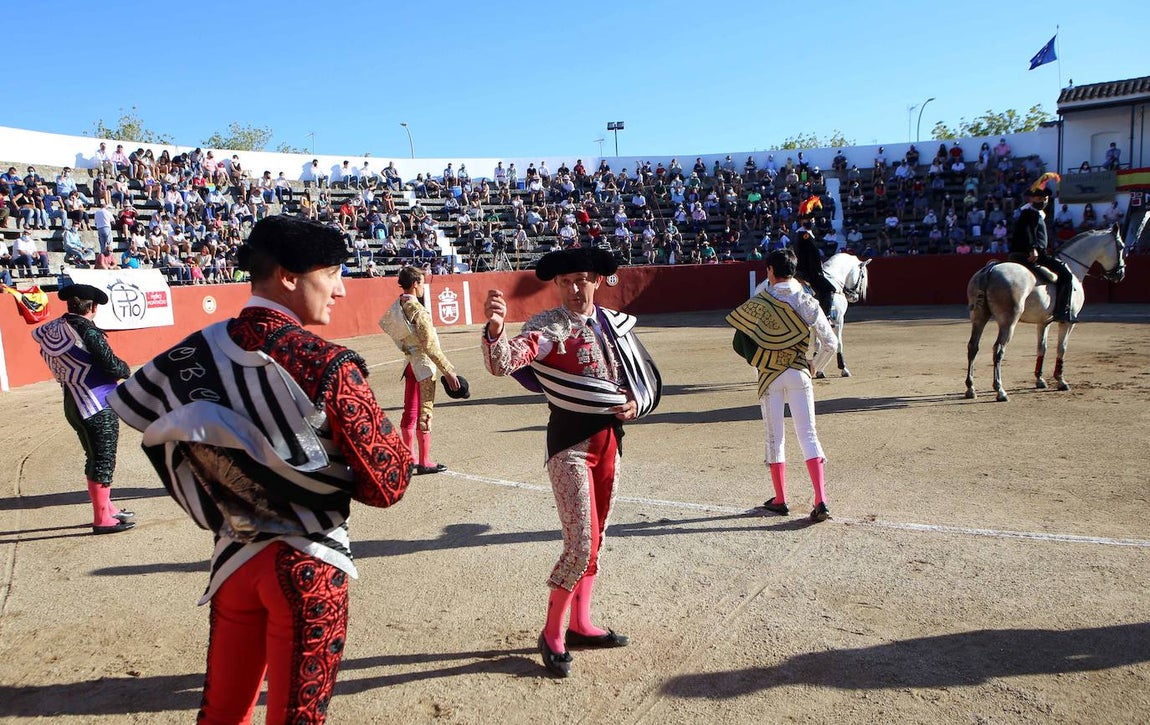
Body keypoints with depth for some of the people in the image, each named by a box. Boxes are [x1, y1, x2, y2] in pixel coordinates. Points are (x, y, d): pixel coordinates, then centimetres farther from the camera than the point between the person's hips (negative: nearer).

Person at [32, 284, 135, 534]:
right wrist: (126, 370, 4)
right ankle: (102, 519, 5)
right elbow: (112, 364, -19)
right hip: (98, 407, -8)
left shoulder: (51, 330, 6)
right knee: (102, 461, -1)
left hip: (74, 405, 8)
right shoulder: (86, 329, -16)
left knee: (96, 459, 19)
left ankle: (106, 507, 32)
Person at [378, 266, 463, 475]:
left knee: (409, 413, 14)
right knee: (424, 414, -1)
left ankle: (409, 457, 23)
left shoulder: (396, 307, 6)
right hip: (424, 365, -8)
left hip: (410, 365, 8)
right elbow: (430, 345, -21)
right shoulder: (417, 310, -19)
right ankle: (424, 463, 5)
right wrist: (448, 370, -18)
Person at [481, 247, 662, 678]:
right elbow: (502, 363, -29)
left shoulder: (617, 325, 7)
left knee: (595, 540, 15)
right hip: (570, 443, -6)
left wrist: (637, 404, -5)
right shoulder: (547, 327, -11)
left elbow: (649, 380, 17)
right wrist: (495, 328, -49)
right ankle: (551, 635, 9)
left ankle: (580, 626, 31)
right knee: (581, 543, -11)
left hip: (609, 438, 7)